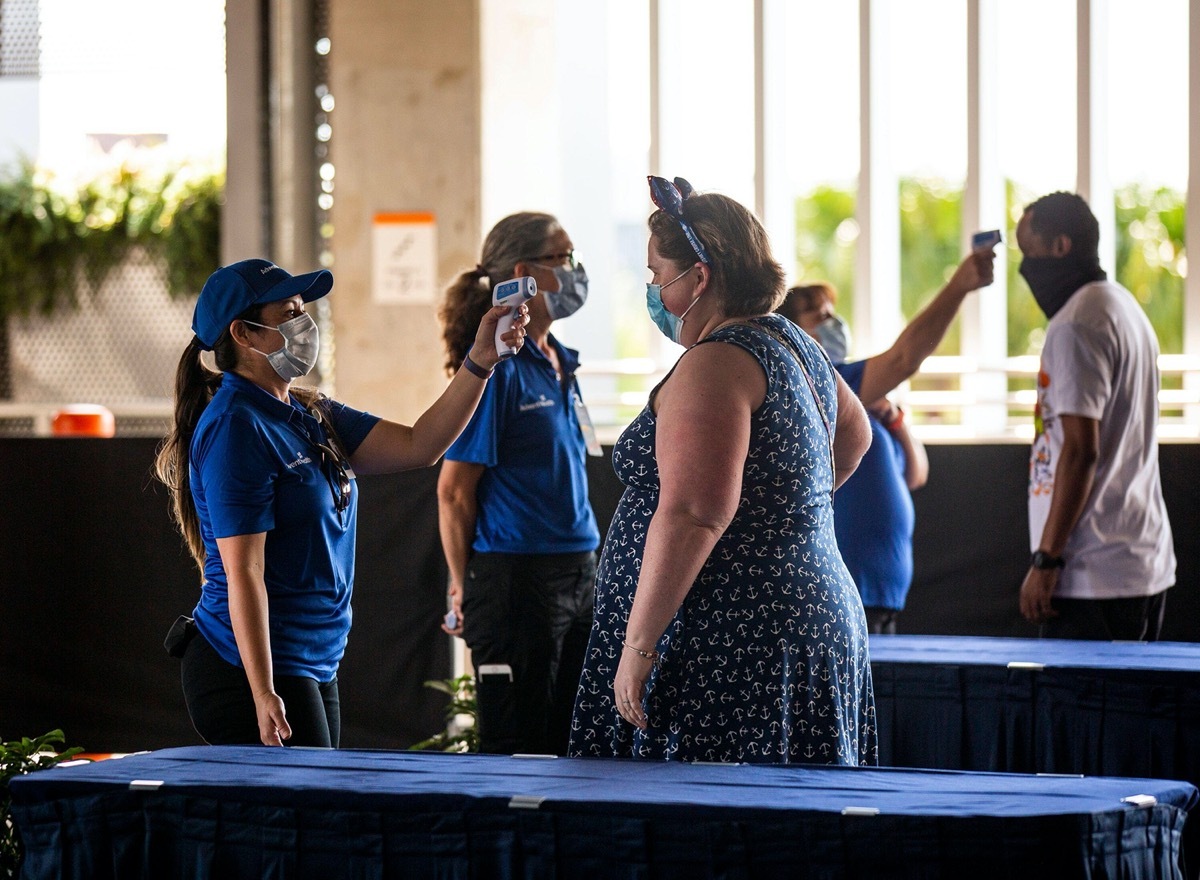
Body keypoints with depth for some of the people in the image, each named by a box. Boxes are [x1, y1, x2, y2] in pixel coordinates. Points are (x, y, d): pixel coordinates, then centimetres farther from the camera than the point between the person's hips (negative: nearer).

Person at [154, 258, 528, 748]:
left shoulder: (311, 415, 12)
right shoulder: (235, 427, -15)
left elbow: (418, 447, 10)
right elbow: (243, 574, -20)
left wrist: (480, 362, 0)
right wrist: (264, 697, -24)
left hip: (313, 669, 9)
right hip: (250, 670, -9)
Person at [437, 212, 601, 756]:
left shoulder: (561, 366, 12)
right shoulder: (499, 368, -13)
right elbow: (454, 490, -12)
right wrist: (465, 588, -6)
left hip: (577, 575, 8)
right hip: (516, 578, -8)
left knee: (568, 745, 11)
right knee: (514, 751, -2)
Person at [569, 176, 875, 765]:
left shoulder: (715, 365, -14)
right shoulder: (793, 345, 16)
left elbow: (691, 515, -23)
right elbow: (853, 434, 37)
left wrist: (636, 647, -21)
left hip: (733, 648, -10)